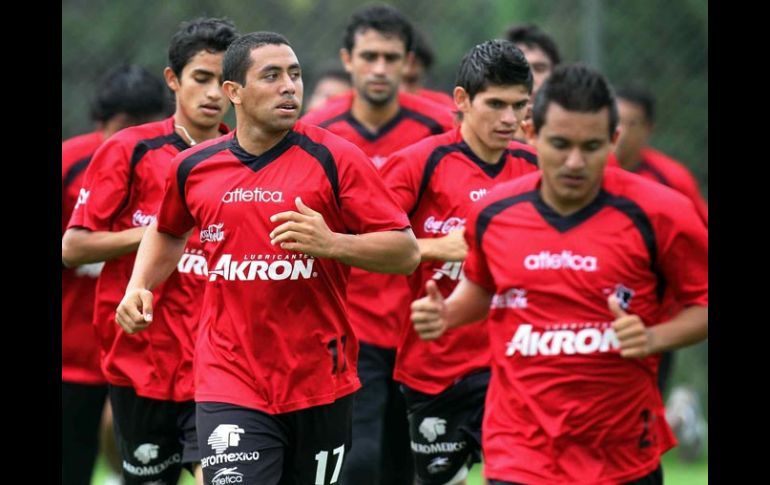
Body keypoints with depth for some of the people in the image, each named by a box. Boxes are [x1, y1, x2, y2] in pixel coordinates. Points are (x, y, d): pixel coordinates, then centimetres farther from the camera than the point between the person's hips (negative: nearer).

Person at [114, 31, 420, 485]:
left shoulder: (334, 159, -6)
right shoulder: (194, 167, 5)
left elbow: (406, 251, -9)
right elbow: (168, 232, 28)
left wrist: (332, 244, -24)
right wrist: (139, 288, 11)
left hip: (320, 382, -1)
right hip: (231, 384, 1)